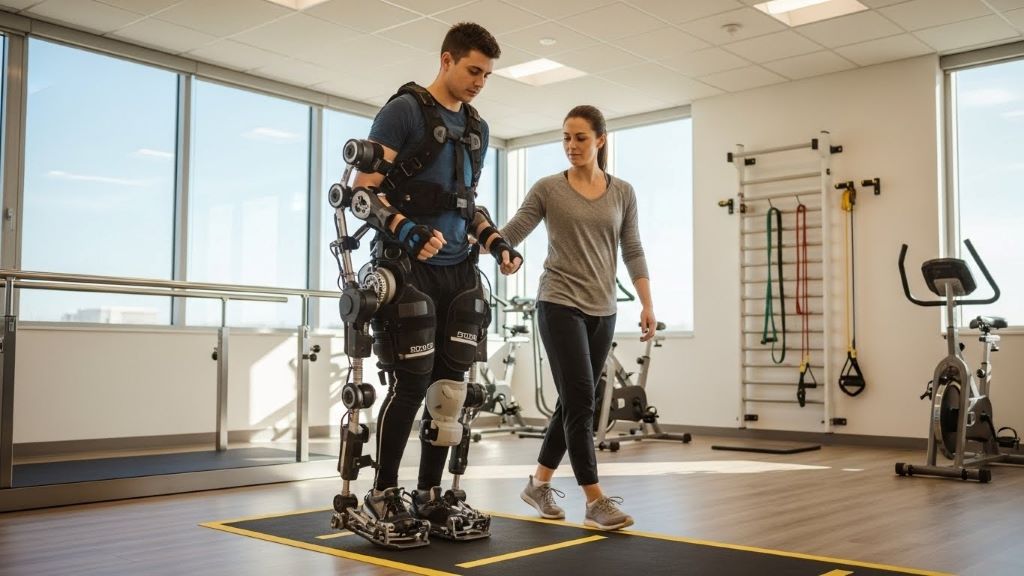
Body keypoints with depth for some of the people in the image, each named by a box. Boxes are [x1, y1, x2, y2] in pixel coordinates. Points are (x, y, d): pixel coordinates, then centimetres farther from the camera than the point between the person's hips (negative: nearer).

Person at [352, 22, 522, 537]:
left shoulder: (477, 128, 18)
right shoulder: (404, 109, -3)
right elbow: (365, 186, -10)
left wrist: (496, 241, 8)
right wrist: (407, 229, -25)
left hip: (458, 270, 6)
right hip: (409, 266, -6)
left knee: (449, 385, 4)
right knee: (410, 384, -6)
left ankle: (429, 493, 15)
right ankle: (383, 493, 11)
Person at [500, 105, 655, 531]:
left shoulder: (622, 192, 9)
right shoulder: (548, 189, 0)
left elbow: (633, 252, 8)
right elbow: (510, 235, -4)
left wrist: (647, 304, 0)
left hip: (602, 311, 4)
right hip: (560, 305, -4)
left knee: (573, 403, 10)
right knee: (580, 400, -11)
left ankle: (538, 483, 25)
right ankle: (595, 501, -6)